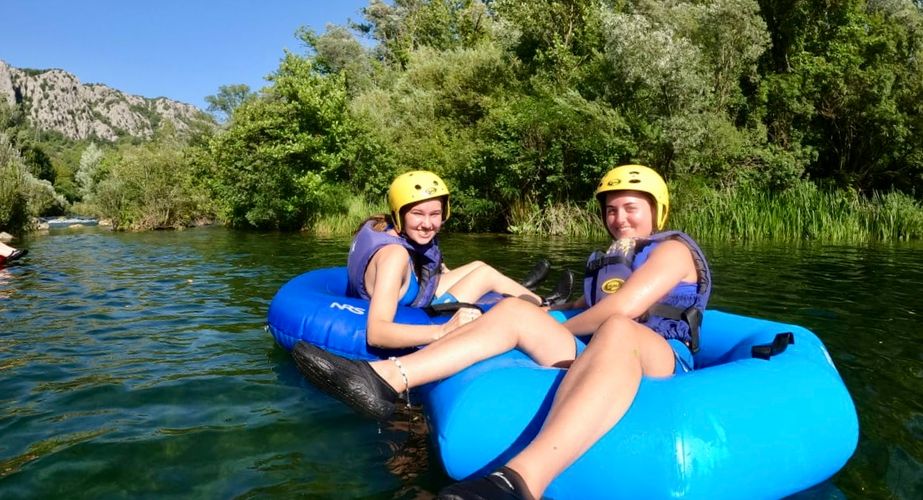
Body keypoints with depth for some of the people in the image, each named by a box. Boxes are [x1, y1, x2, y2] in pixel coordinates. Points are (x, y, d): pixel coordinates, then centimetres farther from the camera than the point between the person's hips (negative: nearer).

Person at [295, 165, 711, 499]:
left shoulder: (672, 249, 5)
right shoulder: (611, 259, 30)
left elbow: (622, 311, -10)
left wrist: (558, 331, 0)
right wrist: (545, 320, 15)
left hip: (660, 361, -6)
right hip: (598, 358, 7)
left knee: (616, 334, -42)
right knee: (515, 310, -11)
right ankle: (384, 380, -30)